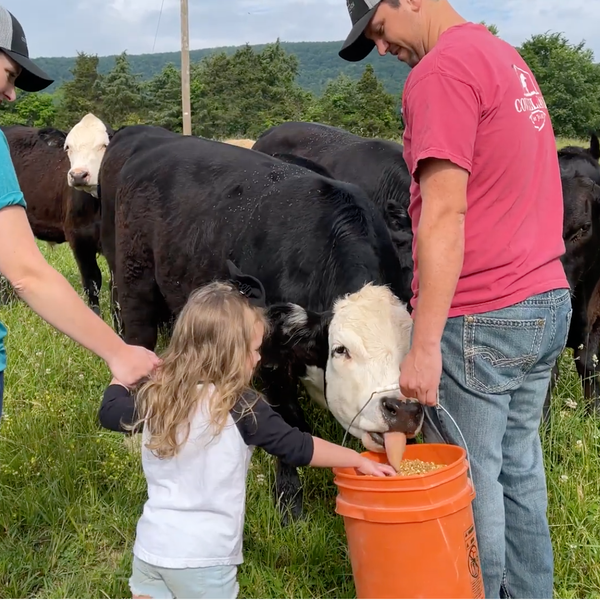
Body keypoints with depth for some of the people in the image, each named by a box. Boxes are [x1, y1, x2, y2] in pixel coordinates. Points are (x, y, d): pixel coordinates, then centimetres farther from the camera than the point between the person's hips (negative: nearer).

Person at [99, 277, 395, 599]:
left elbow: (110, 413, 15)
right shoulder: (242, 407, -16)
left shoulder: (156, 394, -1)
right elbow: (297, 447, -11)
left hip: (150, 546, 5)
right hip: (204, 557, -5)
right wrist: (359, 460, 0)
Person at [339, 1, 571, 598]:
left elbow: (444, 217, -21)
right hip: (547, 301, 9)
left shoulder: (442, 70, -14)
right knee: (520, 466, 19)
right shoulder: (507, 58, 16)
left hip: (479, 318, -9)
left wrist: (425, 346, -21)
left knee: (471, 481, 5)